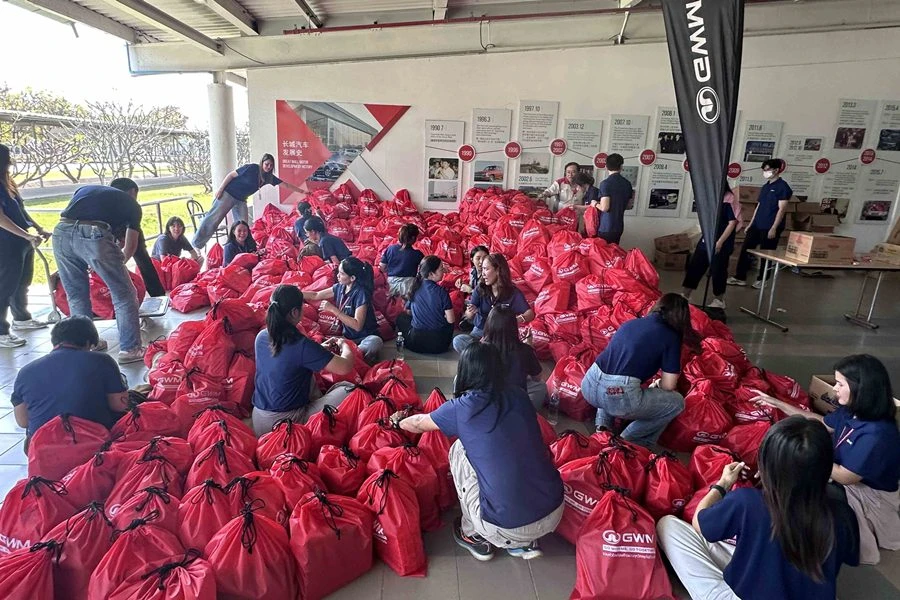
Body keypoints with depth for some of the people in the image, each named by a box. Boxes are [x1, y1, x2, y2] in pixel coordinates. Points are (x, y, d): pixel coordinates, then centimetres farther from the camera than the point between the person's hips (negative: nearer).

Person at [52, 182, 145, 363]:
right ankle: (129, 349, 7)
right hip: (94, 234, -5)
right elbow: (131, 247, 20)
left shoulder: (84, 189, 35)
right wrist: (118, 263, 40)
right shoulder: (131, 203, 24)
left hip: (61, 232, 5)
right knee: (124, 295, 6)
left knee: (76, 295, 21)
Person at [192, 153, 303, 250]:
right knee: (213, 218, -5)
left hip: (241, 200, 6)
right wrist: (220, 189, -14)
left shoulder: (269, 177, 0)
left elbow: (286, 185, 3)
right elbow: (231, 175, -11)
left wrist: (302, 191, 0)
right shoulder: (251, 168, -17)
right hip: (228, 194, -6)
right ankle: (196, 244, 1)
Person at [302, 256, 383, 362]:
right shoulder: (340, 287, 3)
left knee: (375, 342, -40)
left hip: (367, 337, -6)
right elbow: (315, 295, 18)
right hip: (348, 337, 6)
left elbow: (357, 325, -25)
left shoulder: (361, 293, -19)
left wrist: (332, 309, -22)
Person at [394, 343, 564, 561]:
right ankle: (525, 543, 24)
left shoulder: (463, 407, -7)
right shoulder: (519, 396, 5)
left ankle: (475, 536, 23)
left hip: (508, 528, -4)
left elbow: (419, 424, 14)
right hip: (555, 514, 5)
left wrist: (399, 421, 39)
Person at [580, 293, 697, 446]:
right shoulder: (671, 337, 5)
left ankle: (603, 426, 25)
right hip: (618, 397, -6)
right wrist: (656, 386, 30)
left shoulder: (631, 322, 21)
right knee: (677, 402, 18)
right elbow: (668, 386, 5)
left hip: (589, 385, 6)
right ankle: (629, 440, 16)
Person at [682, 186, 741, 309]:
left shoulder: (729, 199, -14)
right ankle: (684, 295, 17)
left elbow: (732, 223, -15)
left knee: (717, 270, 3)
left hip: (721, 243, -7)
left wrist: (720, 241, -19)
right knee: (694, 266, 8)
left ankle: (719, 300, 20)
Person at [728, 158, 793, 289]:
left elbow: (782, 209, -13)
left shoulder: (783, 186, -8)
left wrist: (774, 228, -18)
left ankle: (761, 279, 15)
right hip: (757, 225, 8)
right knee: (745, 250, 5)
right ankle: (740, 277, 10)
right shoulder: (765, 187, 14)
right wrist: (750, 224, 15)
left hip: (770, 227, -8)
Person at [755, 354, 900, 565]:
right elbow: (822, 422, 11)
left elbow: (845, 477, -27)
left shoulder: (876, 435, -36)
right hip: (847, 476, 8)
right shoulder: (851, 411, -10)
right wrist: (777, 404, 7)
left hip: (870, 495, -8)